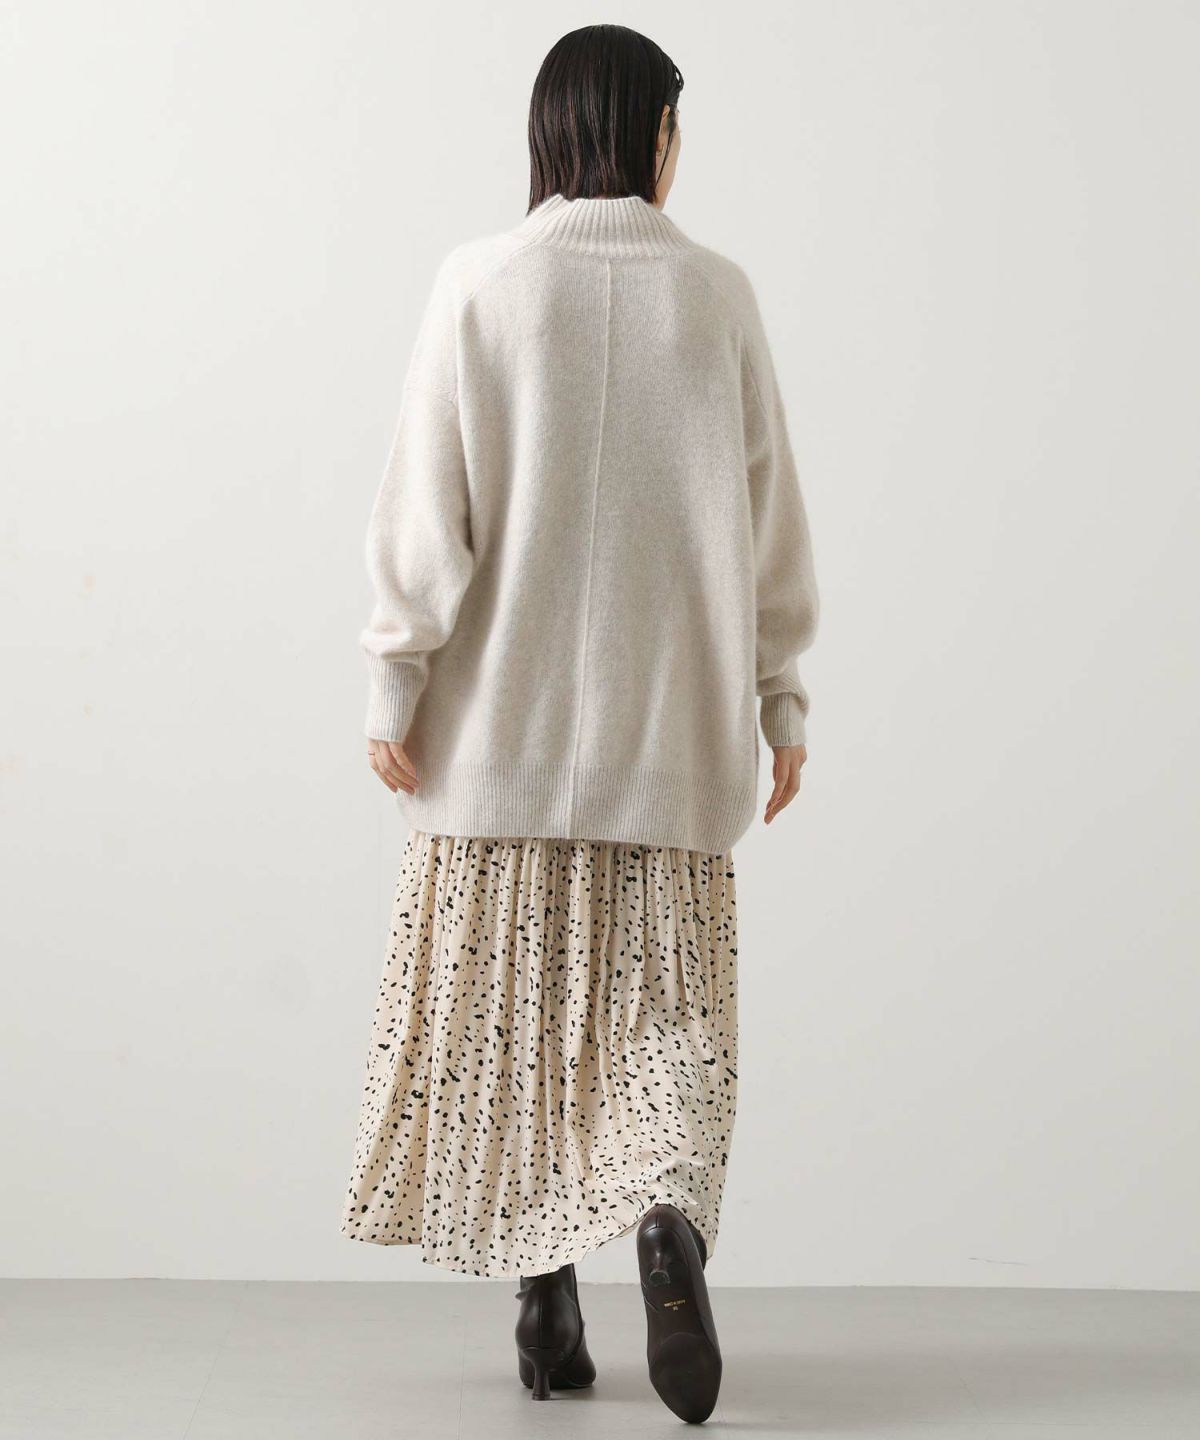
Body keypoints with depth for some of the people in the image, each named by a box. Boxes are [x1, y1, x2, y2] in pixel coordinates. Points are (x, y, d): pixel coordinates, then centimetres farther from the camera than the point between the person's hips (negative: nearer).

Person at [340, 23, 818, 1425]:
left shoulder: (478, 283, -3)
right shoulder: (718, 294, 2)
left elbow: (426, 504, -6)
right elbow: (768, 515, 5)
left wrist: (396, 683, 0)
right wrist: (781, 698, 13)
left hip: (503, 715, -1)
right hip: (675, 725, 1)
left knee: (514, 1004, 9)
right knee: (670, 1001, 8)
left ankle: (547, 1303, 15)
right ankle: (669, 1217, -16)